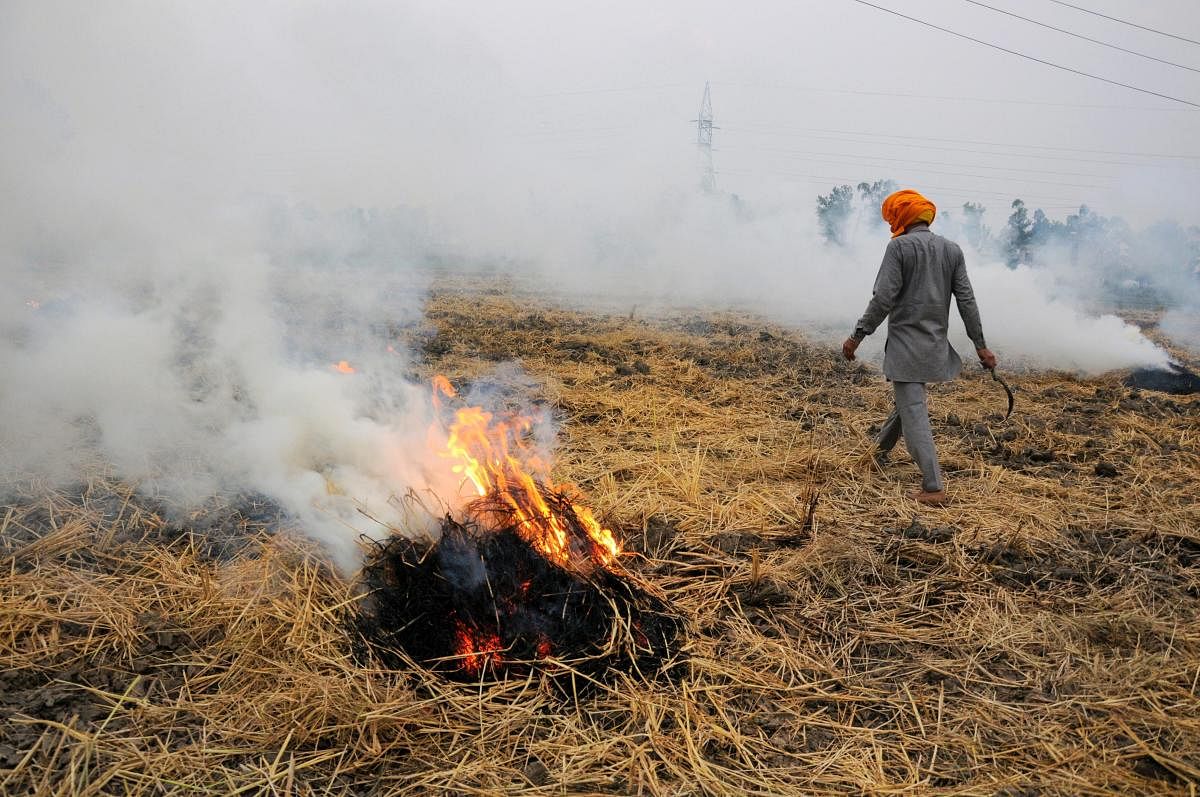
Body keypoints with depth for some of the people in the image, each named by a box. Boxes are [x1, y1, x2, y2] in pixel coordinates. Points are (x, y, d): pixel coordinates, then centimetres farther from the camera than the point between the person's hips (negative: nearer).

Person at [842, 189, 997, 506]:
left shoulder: (900, 246, -8)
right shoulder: (952, 249, 9)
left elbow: (884, 298, -14)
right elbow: (966, 300, 7)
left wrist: (857, 335, -8)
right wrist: (980, 345, 11)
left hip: (906, 342, -7)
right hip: (936, 344, 7)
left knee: (914, 412, -7)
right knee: (909, 399, 25)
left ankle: (933, 488, -12)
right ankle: (880, 448, 45)